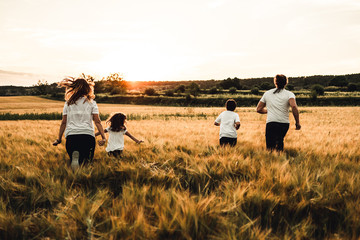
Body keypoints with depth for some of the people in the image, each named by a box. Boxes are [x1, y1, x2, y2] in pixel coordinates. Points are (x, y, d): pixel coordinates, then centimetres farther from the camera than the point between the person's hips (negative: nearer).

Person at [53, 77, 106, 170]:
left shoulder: (68, 103, 15)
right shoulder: (91, 103, 10)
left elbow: (64, 122, 13)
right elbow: (97, 121, 1)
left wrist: (59, 139, 19)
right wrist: (103, 137, -2)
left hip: (71, 135, 2)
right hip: (87, 134, -1)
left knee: (73, 160, 8)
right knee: (87, 161, 2)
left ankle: (74, 158, -31)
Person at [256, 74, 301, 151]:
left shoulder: (267, 93, 14)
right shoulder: (289, 94, 5)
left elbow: (258, 109, 15)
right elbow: (294, 107, -14)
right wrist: (297, 122, -7)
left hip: (271, 123, 0)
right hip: (284, 123, 0)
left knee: (270, 147, -6)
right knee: (280, 141, 22)